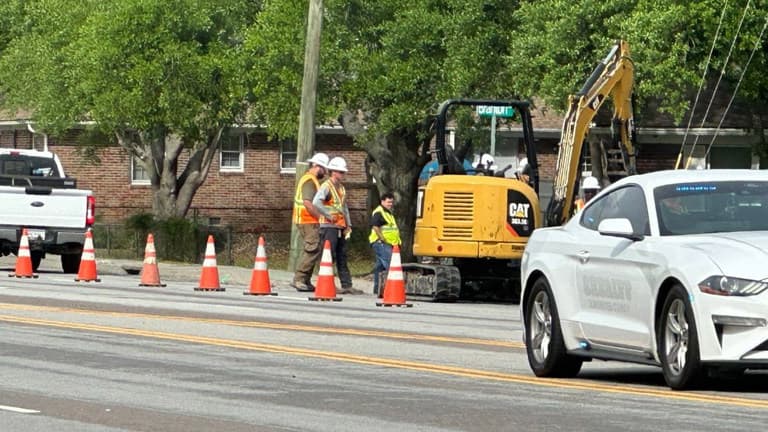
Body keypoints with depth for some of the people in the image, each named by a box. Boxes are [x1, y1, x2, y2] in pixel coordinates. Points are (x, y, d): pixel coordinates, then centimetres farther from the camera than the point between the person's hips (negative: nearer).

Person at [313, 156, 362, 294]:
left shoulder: (342, 188, 18)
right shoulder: (326, 186, -9)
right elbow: (316, 202, -24)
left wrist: (348, 225, 17)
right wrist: (329, 215, -20)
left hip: (340, 227, 9)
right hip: (329, 226, -9)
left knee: (342, 257, 9)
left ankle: (347, 285, 10)